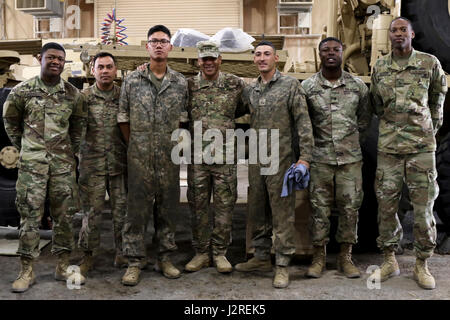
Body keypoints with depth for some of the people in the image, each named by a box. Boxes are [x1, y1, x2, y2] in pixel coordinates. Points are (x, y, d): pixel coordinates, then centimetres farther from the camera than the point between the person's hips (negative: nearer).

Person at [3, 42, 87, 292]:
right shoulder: (22, 91, 0)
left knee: (65, 215, 6)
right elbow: (10, 121, 12)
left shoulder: (73, 94, 5)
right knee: (30, 216, 0)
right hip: (32, 164, -2)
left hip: (63, 164, 2)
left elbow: (79, 124, 17)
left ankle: (63, 267, 18)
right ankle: (27, 271, 10)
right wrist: (24, 147, 9)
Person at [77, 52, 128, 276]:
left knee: (122, 210, 7)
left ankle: (122, 253, 20)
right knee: (92, 211, 3)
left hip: (120, 163, 2)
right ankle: (88, 255, 18)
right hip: (92, 164, -1)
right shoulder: (83, 97, 3)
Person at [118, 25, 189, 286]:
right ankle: (135, 262, 11)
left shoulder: (181, 83, 6)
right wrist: (135, 145, 7)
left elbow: (183, 119, 11)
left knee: (168, 208, 9)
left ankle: (165, 258, 22)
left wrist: (178, 144, 6)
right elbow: (123, 118, 7)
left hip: (170, 157, 2)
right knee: (137, 209, 1)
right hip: (140, 157, -1)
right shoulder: (132, 81, 3)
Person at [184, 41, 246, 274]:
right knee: (198, 206, 7)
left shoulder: (235, 84, 4)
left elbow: (246, 109, 16)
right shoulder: (188, 86, 4)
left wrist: (225, 121, 7)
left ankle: (220, 253, 19)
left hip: (225, 156, 0)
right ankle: (201, 253, 21)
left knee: (224, 206, 5)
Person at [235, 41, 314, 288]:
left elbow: (303, 122, -7)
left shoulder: (290, 85, -3)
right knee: (257, 210, 12)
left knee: (282, 212, -2)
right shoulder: (249, 90, 13)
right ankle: (261, 258, 26)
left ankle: (282, 265, 7)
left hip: (281, 160, -6)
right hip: (256, 161, 6)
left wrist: (305, 156, -12)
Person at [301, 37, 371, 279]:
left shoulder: (358, 86, 4)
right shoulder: (307, 86, 1)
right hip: (320, 157, -1)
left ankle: (346, 257, 18)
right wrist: (313, 142, 6)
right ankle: (319, 256, 16)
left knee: (350, 208, 5)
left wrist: (352, 140, 12)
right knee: (320, 208, 4)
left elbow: (364, 118, 16)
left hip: (350, 158, 1)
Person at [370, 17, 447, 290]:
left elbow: (438, 96, 15)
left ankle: (422, 265, 15)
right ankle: (390, 260, 19)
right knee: (386, 204, 4)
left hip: (422, 146, -1)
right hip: (389, 146, 2)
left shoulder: (430, 63, 2)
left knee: (424, 206, 1)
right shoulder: (380, 67, 7)